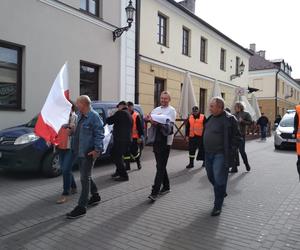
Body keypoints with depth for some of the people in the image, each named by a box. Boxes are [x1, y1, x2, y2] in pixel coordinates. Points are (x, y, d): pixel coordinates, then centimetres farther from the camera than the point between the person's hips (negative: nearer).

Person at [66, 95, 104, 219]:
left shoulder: (94, 116, -15)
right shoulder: (80, 116, 12)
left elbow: (99, 134, -19)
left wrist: (97, 149, -23)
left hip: (88, 153, -9)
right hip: (79, 152, 9)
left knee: (85, 178, -4)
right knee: (86, 176, 19)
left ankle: (81, 207, 3)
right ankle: (95, 196, 38)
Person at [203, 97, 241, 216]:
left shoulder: (229, 119, -12)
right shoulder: (211, 118, 11)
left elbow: (236, 137, -11)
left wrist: (229, 153, -15)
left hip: (220, 155, -8)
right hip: (208, 154, 8)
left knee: (219, 180, -2)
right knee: (211, 177, 19)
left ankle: (218, 206, 11)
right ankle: (222, 193, 44)